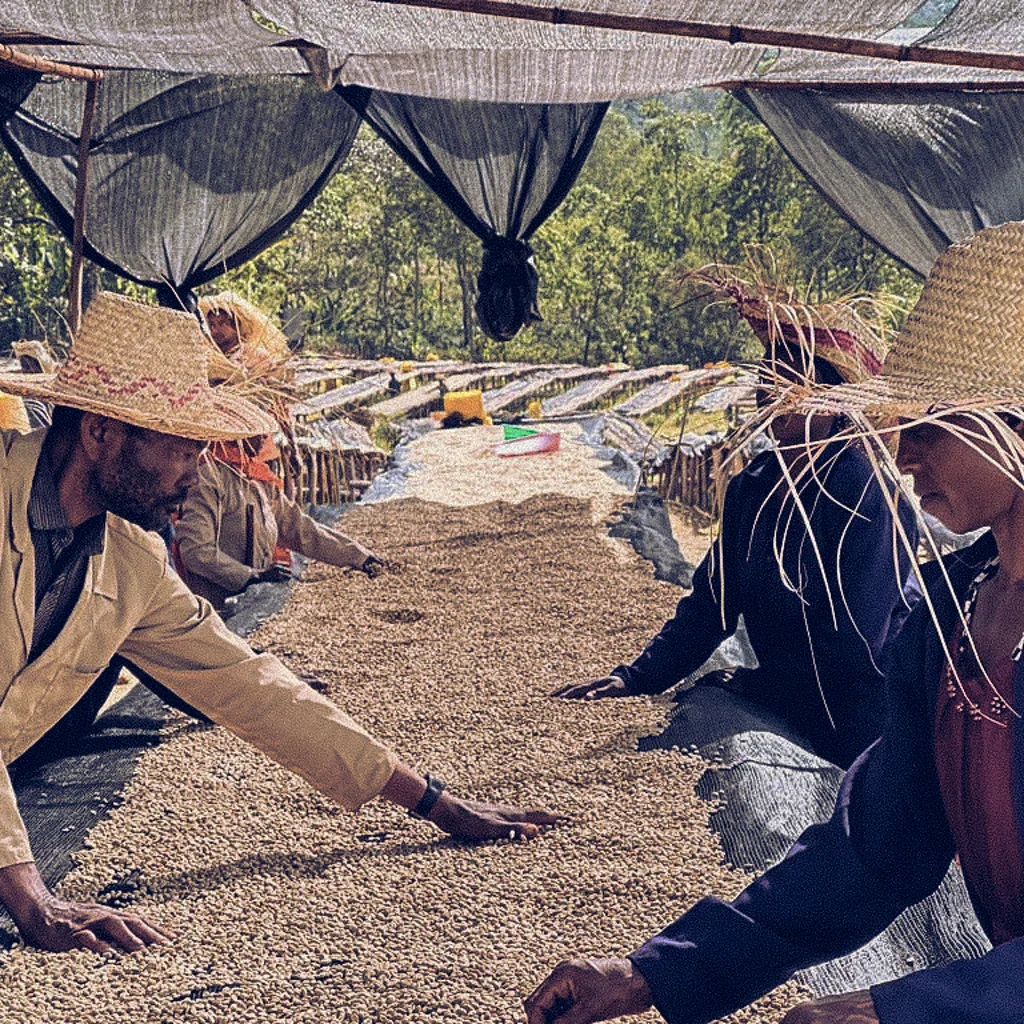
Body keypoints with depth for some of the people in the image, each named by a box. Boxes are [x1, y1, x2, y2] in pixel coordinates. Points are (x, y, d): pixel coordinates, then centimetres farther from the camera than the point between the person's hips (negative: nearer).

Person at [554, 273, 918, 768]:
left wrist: (755, 683, -9)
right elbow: (711, 602, 7)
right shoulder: (752, 487, 4)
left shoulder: (862, 491, -19)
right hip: (787, 706, 6)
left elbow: (849, 644, -20)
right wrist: (634, 677, -4)